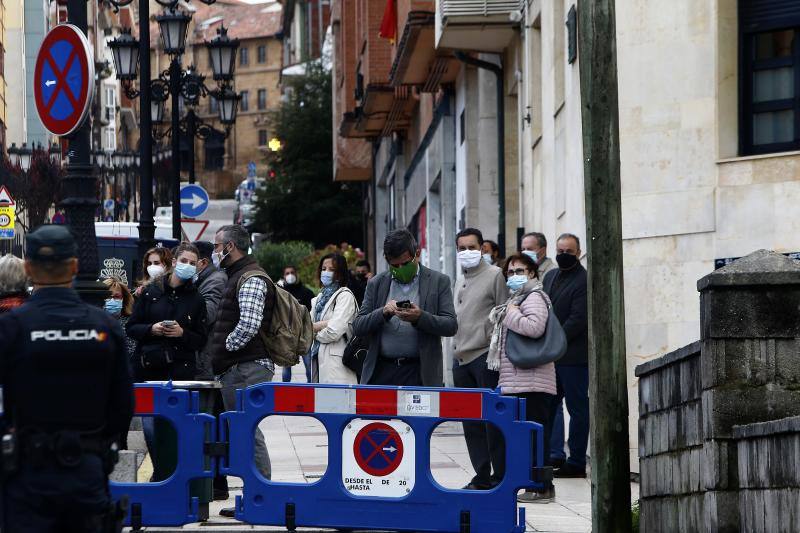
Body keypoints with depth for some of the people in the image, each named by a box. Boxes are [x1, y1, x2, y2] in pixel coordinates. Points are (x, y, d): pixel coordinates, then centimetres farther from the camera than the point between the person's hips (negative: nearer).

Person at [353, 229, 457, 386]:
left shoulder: (438, 282, 4)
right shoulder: (376, 284, 11)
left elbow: (451, 326, -3)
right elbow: (357, 327, 6)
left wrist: (420, 317, -20)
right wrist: (383, 313, -13)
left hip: (419, 374, -2)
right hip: (382, 372, 2)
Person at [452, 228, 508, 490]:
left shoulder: (494, 275, -3)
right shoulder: (461, 281, 19)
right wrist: (456, 351, 16)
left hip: (486, 357, -7)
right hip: (461, 358, 7)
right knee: (470, 422, 7)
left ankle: (501, 476, -2)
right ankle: (482, 476, 12)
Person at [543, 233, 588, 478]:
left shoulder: (584, 281, -11)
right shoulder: (551, 276, 15)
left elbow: (578, 320, -17)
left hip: (573, 355, -8)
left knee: (577, 408, -1)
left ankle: (576, 462, 4)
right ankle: (555, 454, 16)